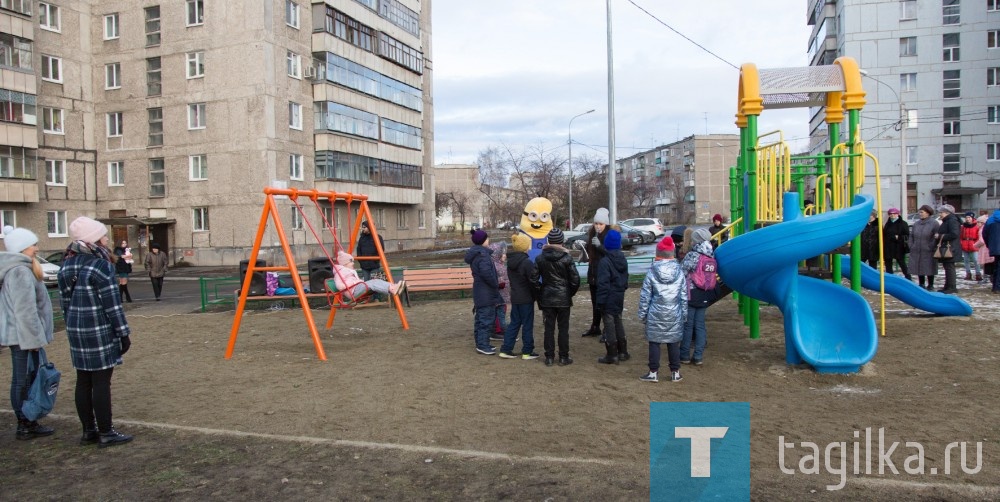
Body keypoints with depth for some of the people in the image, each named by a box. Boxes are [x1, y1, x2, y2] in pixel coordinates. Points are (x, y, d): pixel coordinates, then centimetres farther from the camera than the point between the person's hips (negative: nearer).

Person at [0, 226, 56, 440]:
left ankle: (27, 422, 21)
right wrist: (34, 338, -19)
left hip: (17, 334, 10)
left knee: (23, 380, 14)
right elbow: (26, 311, -23)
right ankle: (25, 426, 5)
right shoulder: (20, 272, -19)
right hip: (23, 336, -10)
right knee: (23, 381, -2)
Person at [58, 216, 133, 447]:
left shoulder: (67, 265, 9)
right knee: (101, 382, -1)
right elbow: (112, 304, -15)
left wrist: (72, 327, 21)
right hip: (100, 332, -8)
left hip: (75, 332, 8)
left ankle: (88, 431, 21)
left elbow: (65, 301, 14)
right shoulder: (100, 265, -15)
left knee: (83, 382, 12)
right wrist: (124, 333, -9)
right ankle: (106, 433, 5)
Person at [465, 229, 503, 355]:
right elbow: (486, 273, -29)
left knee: (481, 319, 16)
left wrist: (495, 282, 12)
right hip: (486, 293, -10)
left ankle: (481, 343, 24)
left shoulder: (475, 254, 13)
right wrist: (496, 284, -15)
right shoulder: (482, 255, -19)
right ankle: (483, 345, -1)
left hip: (479, 292, 10)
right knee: (487, 319, -5)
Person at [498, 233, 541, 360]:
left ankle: (506, 349, 13)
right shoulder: (527, 262, -19)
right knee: (527, 324, 4)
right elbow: (533, 281, -18)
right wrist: (538, 289, -3)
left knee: (514, 323, 15)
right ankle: (527, 352, 12)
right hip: (526, 298, -7)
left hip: (514, 297, 7)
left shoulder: (510, 261, 5)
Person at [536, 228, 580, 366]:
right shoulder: (567, 258, -9)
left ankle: (549, 357, 10)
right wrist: (570, 293, 7)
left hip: (546, 298, 2)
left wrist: (539, 296, 11)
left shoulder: (540, 258, -2)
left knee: (549, 328, 7)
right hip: (563, 298, -2)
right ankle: (563, 357, 9)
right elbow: (575, 279, -9)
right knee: (563, 328, 6)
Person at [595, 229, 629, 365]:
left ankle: (612, 355, 4)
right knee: (618, 323, 18)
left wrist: (601, 300, -15)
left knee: (609, 325, 0)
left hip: (609, 299, -8)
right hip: (620, 298, 8)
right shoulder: (623, 260, 6)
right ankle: (622, 352, 24)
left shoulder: (605, 262, -20)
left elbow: (603, 283, -20)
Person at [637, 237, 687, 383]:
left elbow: (645, 296, -4)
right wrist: (684, 313, 13)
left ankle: (653, 373, 10)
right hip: (674, 315, 2)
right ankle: (675, 373, 17)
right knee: (674, 343, 10)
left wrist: (642, 314, 4)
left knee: (654, 342, 5)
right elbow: (684, 296, 4)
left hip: (656, 315, -2)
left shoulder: (652, 273, -7)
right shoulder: (679, 272, 0)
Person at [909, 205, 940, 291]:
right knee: (919, 268, 10)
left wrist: (932, 247, -14)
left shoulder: (934, 223, -6)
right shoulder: (916, 224, 11)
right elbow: (911, 236, 14)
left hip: (928, 252, -5)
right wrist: (911, 246, 5)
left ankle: (930, 286, 14)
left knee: (929, 269, 3)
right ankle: (921, 285, 21)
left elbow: (937, 236, -9)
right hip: (916, 251, 5)